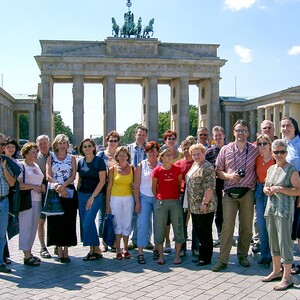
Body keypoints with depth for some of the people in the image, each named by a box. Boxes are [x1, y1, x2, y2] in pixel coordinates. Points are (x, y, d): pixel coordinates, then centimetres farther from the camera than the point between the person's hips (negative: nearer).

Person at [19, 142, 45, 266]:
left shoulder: (37, 166, 18)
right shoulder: (21, 166, -6)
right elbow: (17, 184, -15)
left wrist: (42, 186, 7)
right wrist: (33, 186, -16)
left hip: (37, 200, 8)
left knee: (34, 227, 11)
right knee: (26, 227, -5)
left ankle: (29, 252, 20)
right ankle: (27, 256, 0)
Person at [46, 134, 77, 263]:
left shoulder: (72, 158, 10)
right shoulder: (51, 157, 9)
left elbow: (73, 176, 0)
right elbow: (48, 176, -1)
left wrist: (63, 185, -16)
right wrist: (58, 186, -16)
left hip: (69, 192, 0)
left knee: (68, 222, 0)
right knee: (56, 221, -1)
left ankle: (66, 251, 8)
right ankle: (59, 252, 7)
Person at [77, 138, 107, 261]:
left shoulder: (99, 161, -6)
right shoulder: (80, 162, 9)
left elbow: (102, 181, -10)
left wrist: (92, 197, -13)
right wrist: (77, 193, 7)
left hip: (95, 195, -6)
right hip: (82, 195, 6)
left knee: (88, 222, -14)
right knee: (84, 223, 5)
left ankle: (97, 250, 0)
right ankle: (92, 250, 14)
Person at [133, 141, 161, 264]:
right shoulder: (141, 165, 3)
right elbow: (136, 185, 2)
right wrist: (137, 202, -3)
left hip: (158, 198, 1)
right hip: (144, 198, -1)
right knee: (142, 225, -5)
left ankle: (157, 248, 21)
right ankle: (140, 252, -2)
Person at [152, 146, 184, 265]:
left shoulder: (177, 169, 0)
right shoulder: (157, 170, -3)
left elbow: (180, 184, 11)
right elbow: (154, 188, 6)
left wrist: (178, 196, 10)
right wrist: (158, 199, 5)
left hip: (175, 202, 1)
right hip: (161, 202, -1)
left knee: (178, 229, 4)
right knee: (160, 229, 6)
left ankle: (177, 255, 16)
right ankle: (161, 256, 17)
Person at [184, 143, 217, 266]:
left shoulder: (208, 167, -13)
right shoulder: (194, 166, 15)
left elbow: (210, 187, -19)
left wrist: (205, 203, -22)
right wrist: (190, 203, 19)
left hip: (204, 207, -9)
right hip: (194, 206, 9)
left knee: (205, 232, 1)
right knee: (198, 231, 15)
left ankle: (206, 258, 12)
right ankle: (201, 255, 27)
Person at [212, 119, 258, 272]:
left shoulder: (255, 150, 5)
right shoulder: (225, 150, 6)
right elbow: (218, 171, 9)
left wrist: (259, 186, -3)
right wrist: (229, 176, -9)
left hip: (247, 192, 1)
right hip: (230, 192, 0)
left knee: (246, 226, 8)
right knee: (227, 226, -4)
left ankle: (243, 256, 24)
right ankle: (223, 259, 1)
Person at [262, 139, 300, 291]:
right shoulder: (271, 169, 13)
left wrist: (280, 189, -19)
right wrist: (267, 190, 2)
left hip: (284, 211, -7)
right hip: (271, 209, 7)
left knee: (284, 242, -5)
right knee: (273, 242, 15)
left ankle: (287, 278, 4)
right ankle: (276, 271, 30)